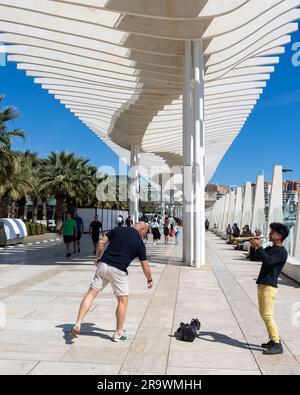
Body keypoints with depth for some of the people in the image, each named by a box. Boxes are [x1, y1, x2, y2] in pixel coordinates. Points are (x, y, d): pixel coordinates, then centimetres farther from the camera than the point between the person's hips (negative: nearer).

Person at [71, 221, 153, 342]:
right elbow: (145, 265, 5)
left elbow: (101, 242, 7)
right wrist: (150, 280, 19)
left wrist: (97, 257, 20)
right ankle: (118, 333, 19)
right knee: (123, 300, 12)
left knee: (91, 294, 8)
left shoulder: (117, 230, 9)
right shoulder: (139, 243, 1)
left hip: (103, 265, 3)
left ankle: (78, 324, -1)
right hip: (118, 271, -3)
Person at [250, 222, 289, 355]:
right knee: (263, 314, 13)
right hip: (261, 284, 9)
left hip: (270, 286, -9)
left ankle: (277, 345, -5)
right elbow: (257, 257, 17)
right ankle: (272, 340, 23)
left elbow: (268, 261, -26)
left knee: (267, 315, -11)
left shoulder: (282, 252, -12)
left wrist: (259, 246, -21)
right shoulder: (269, 249, 16)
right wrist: (256, 246, 2)